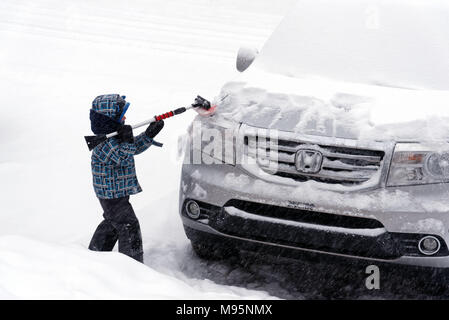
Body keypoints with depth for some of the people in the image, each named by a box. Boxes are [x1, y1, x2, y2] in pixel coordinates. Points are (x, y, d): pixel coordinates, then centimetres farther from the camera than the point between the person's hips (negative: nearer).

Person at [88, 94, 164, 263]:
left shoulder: (115, 136, 7)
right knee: (129, 226, -7)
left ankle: (95, 252, 38)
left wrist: (149, 134, 2)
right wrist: (127, 140, -32)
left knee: (112, 222, 24)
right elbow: (124, 158, -29)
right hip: (112, 194, -11)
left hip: (116, 192, 11)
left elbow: (135, 147, 13)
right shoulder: (105, 144, -24)